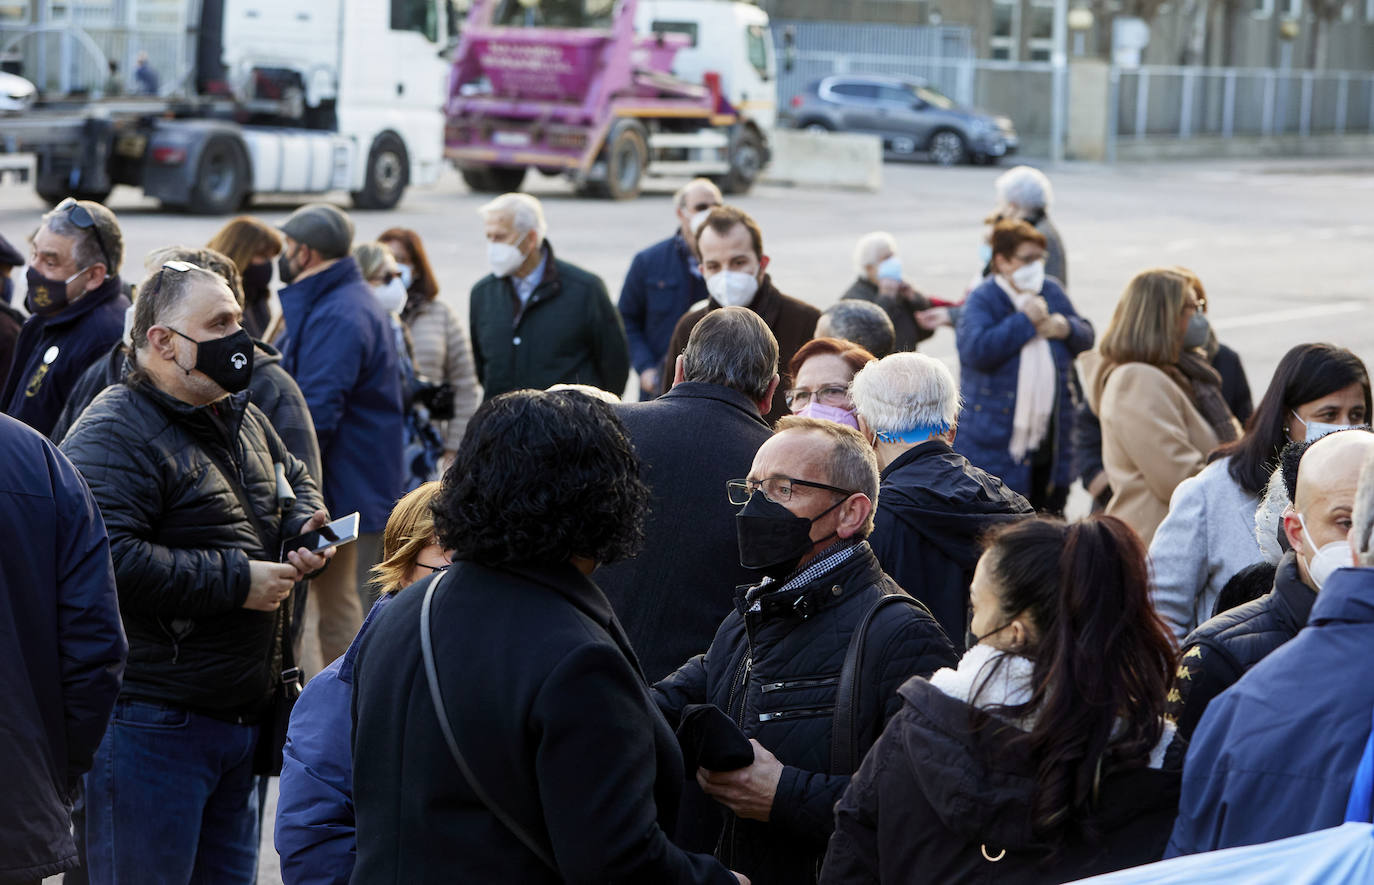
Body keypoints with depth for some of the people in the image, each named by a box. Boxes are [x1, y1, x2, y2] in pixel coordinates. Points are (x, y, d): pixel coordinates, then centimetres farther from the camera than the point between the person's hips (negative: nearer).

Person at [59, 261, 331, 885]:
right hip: (149, 725, -9)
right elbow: (106, 559, -29)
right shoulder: (114, 435, -16)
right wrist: (235, 581, -23)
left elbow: (296, 481, 32)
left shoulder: (242, 418, 14)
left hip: (244, 713, 9)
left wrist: (304, 527, 7)